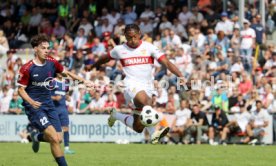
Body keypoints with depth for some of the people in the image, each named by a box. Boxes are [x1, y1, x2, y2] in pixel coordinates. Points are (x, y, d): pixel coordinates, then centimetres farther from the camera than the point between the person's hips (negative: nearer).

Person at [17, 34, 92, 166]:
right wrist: (31, 102, -27)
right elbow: (21, 89, -10)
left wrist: (83, 81, 9)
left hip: (48, 104, 6)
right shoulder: (27, 69, -14)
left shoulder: (52, 63, 0)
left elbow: (66, 73, 17)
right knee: (54, 138, -20)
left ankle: (37, 137, 31)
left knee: (58, 139, 1)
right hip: (34, 106, -6)